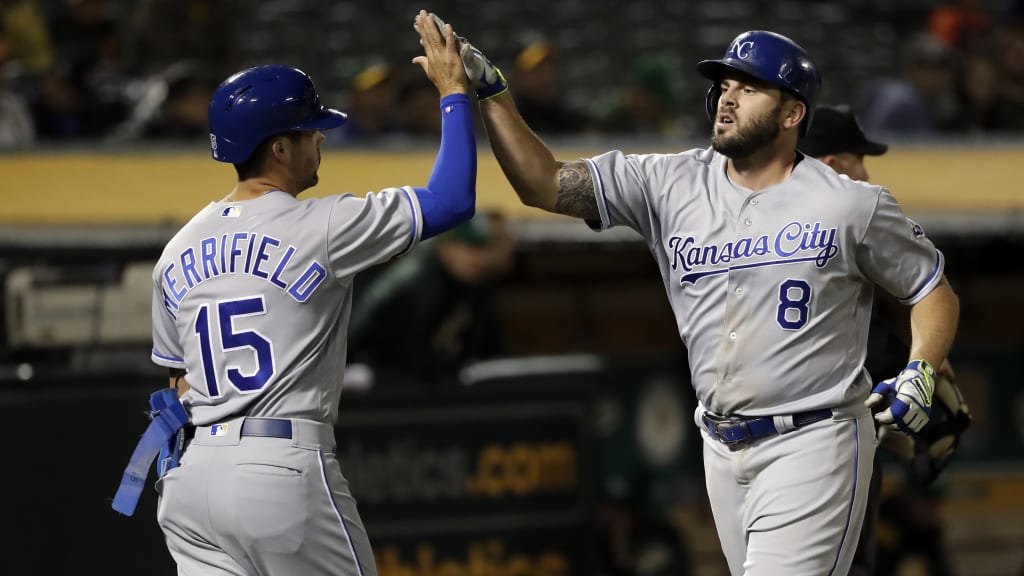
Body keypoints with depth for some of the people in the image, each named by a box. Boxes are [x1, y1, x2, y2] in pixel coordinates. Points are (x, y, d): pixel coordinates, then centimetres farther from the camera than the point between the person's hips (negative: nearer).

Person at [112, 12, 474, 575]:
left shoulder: (179, 250, 13)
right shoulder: (317, 227, -7)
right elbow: (451, 201, -4)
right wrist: (453, 92, 6)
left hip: (195, 471, 6)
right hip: (285, 469, -6)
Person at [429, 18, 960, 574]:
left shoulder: (853, 204, -6)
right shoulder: (671, 184, 3)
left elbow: (935, 291, 4)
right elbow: (545, 184, -1)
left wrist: (919, 376, -13)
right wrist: (489, 91, -11)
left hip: (812, 445, -5)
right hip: (723, 451, 5)